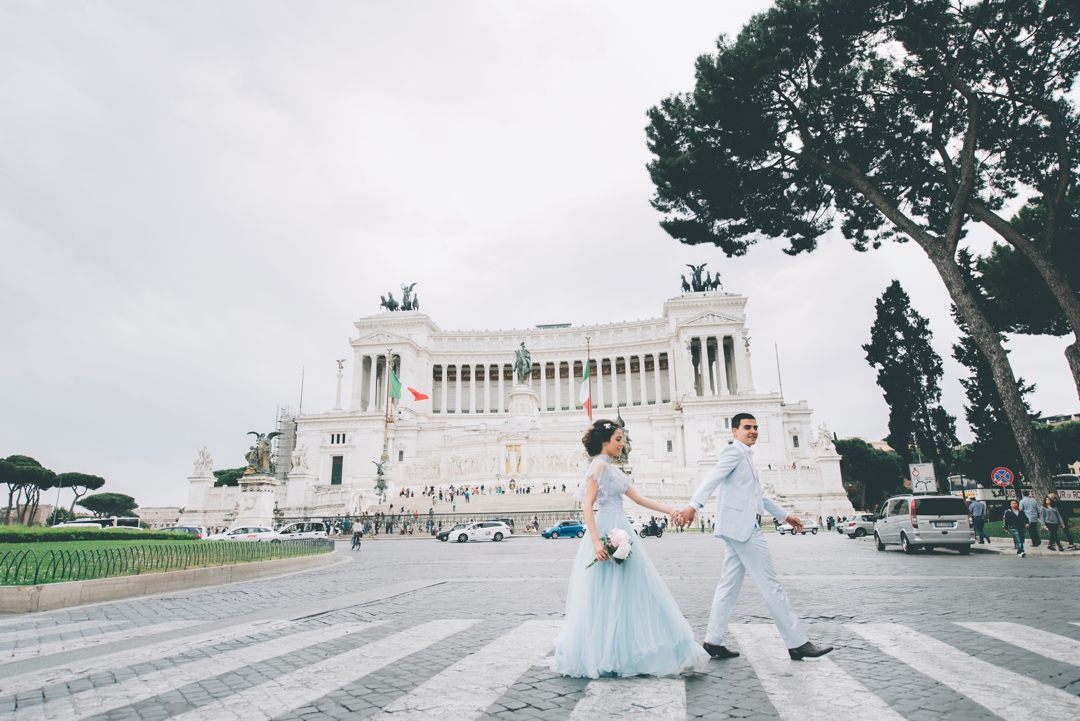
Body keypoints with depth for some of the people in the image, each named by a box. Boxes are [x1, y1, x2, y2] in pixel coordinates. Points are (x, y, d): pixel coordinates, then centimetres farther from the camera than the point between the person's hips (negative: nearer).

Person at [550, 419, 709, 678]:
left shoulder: (611, 469, 18)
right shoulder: (599, 465, -10)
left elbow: (638, 498, 18)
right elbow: (587, 504, -17)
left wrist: (669, 510, 12)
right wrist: (595, 540, -25)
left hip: (620, 530, 10)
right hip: (607, 531, -10)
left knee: (624, 593, 12)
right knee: (606, 596, -3)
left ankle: (618, 653, 20)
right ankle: (600, 657, 8)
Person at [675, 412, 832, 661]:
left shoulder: (746, 457, 22)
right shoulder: (735, 451, -8)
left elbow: (759, 494, 29)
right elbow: (712, 478, -22)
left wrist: (785, 515, 32)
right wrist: (694, 505, -33)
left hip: (739, 528, 10)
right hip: (742, 527, -10)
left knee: (729, 586, 9)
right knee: (771, 585, -3)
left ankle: (713, 641, 12)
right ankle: (798, 643, 5)